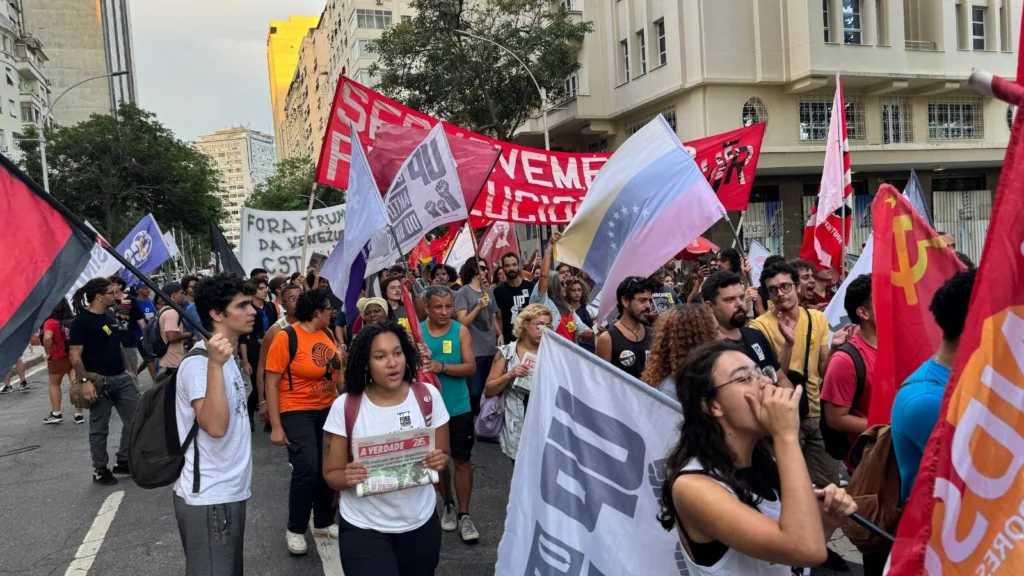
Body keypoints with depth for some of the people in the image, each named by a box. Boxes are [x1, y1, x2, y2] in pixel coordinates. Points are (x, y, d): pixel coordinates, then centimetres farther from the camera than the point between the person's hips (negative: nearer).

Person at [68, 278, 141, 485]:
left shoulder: (110, 317, 13)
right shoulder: (82, 321, -11)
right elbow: (75, 354, -16)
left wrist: (130, 370, 18)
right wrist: (84, 380, -23)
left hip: (122, 378, 8)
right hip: (99, 381, -8)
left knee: (136, 420, 8)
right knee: (99, 428, 4)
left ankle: (124, 462, 21)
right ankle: (100, 470, 17)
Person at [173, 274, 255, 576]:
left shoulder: (225, 355, 11)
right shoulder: (199, 362, -20)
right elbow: (215, 426, -33)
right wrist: (215, 365, -38)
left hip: (229, 492, 10)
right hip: (209, 499, -10)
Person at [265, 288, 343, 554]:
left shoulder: (328, 334, 2)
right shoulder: (286, 338, -16)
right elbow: (271, 384, -14)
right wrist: (276, 426, -16)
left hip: (328, 410, 6)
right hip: (297, 412, -6)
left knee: (328, 469, 11)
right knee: (307, 469, -12)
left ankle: (324, 522, 30)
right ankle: (295, 529, 9)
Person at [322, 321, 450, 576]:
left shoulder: (428, 396, -8)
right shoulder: (345, 406, -13)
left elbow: (444, 455, 1)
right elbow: (331, 474, -5)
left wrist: (439, 461, -22)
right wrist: (348, 477, -26)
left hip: (420, 522, 2)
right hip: (363, 527, -2)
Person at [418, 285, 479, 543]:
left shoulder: (461, 331, -6)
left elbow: (471, 367, -14)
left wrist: (440, 366, -28)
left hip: (459, 408, -1)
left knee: (462, 460, 3)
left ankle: (464, 515, 13)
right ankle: (447, 505, 34)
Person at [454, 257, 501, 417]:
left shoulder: (489, 291, 12)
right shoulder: (463, 292, -4)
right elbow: (462, 322, -11)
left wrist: (500, 334, 3)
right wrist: (478, 307, -21)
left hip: (491, 348, 5)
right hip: (473, 350, -5)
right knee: (475, 392, -5)